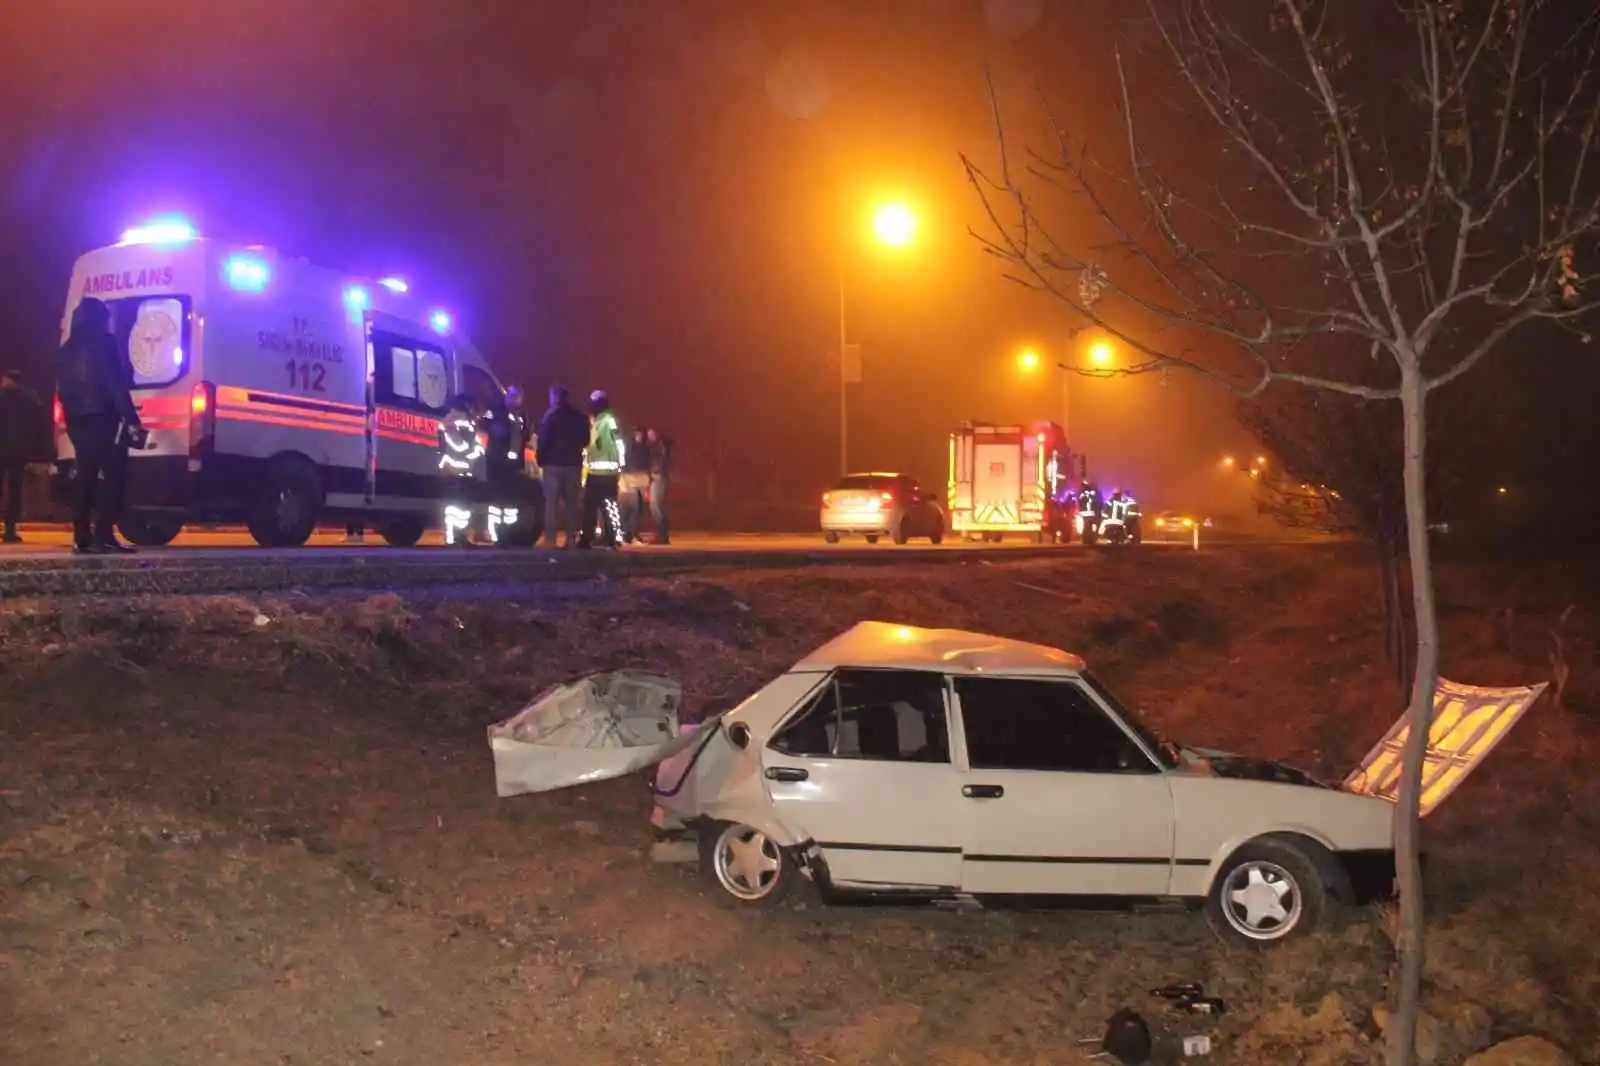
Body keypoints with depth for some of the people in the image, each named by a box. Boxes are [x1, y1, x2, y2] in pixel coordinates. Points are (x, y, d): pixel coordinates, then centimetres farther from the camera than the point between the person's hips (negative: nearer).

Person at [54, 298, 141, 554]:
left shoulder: (66, 350, 18)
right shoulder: (104, 342, -5)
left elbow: (63, 390, 18)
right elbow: (116, 384, -13)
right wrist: (131, 418, -15)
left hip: (77, 420, 8)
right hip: (102, 418, -8)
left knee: (85, 476, 10)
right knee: (113, 474, -9)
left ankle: (82, 538, 5)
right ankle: (103, 534, -19)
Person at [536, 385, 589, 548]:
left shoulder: (551, 417, -8)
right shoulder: (581, 418, 7)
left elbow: (543, 440, -10)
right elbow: (585, 441, 15)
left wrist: (540, 459, 1)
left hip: (553, 463, -4)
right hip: (574, 463, 4)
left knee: (551, 501, -1)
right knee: (571, 501, 10)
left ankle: (550, 539, -7)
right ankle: (571, 539, 6)